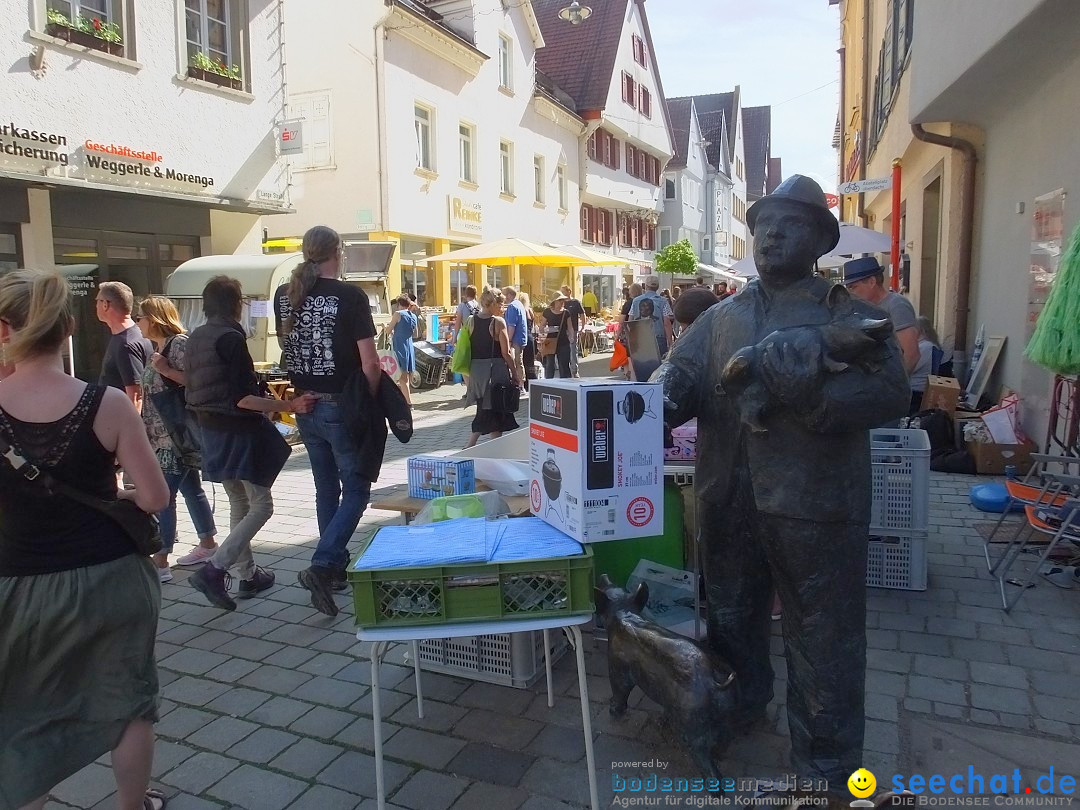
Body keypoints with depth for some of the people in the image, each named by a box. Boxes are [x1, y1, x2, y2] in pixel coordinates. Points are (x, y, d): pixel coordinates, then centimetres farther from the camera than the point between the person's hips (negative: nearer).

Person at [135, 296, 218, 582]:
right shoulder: (159, 348, 15)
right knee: (190, 488, 15)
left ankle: (160, 561, -4)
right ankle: (207, 544, 25)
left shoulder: (179, 343, -12)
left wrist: (166, 370, -22)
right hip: (161, 435, 9)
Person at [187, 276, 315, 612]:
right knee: (261, 506, 0)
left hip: (212, 431, 9)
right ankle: (213, 570, -10)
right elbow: (242, 398, -23)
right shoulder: (231, 339, -18)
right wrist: (289, 405, -24)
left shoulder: (196, 338, 8)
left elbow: (193, 387, 15)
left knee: (238, 504, 19)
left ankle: (248, 574, 26)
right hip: (239, 433, -9)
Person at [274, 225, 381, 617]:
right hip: (341, 407, -6)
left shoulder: (284, 295, 4)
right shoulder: (350, 295, -14)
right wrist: (370, 400, -1)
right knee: (356, 488, 4)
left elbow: (286, 346, 13)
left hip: (305, 406, 6)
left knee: (326, 489, 18)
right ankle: (322, 565, -9)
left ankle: (336, 567, 28)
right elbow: (369, 362, -16)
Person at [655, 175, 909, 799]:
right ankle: (737, 712, 49)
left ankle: (827, 773, 29)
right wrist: (657, 400, -21)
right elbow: (680, 372, 2)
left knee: (823, 641, 9)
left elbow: (891, 392, -14)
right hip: (728, 501, 4)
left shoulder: (852, 313, -2)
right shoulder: (721, 318, 10)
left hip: (815, 504, -4)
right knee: (730, 618, 22)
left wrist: (808, 395, -27)